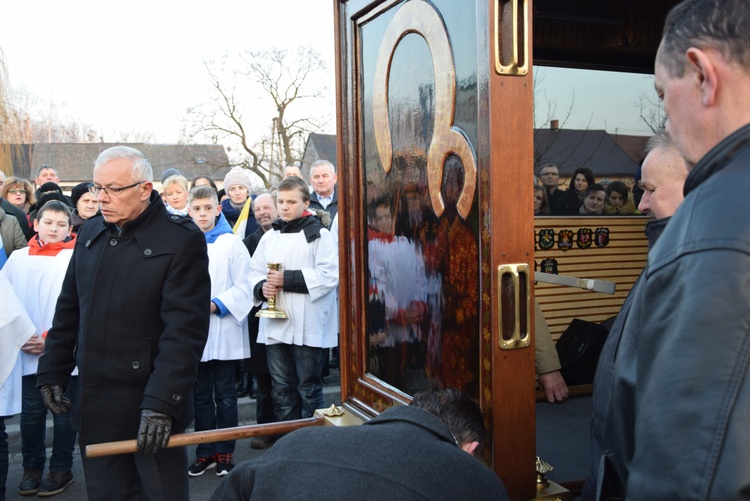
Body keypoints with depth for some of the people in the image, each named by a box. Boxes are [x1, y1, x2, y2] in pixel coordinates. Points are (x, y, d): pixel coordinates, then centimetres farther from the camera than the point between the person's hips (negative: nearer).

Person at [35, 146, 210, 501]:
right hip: (94, 405, 6)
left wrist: (162, 403, -22)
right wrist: (52, 372, 12)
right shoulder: (90, 234, 9)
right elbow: (68, 309, 16)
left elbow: (185, 329, -17)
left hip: (150, 412, -6)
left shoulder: (181, 240, -12)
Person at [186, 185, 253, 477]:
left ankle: (225, 453, 16)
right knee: (201, 395, 11)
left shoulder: (232, 243, -2)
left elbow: (242, 288, -5)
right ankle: (205, 452, 22)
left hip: (224, 331, -3)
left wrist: (215, 305, -16)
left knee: (225, 394, 6)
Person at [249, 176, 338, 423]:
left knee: (309, 389, 3)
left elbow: (329, 274, -14)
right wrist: (262, 287, -8)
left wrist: (288, 278, -17)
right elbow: (255, 271, 15)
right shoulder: (269, 237, 14)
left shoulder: (319, 234, -3)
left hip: (308, 326, -5)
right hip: (276, 324, 6)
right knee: (282, 389, 14)